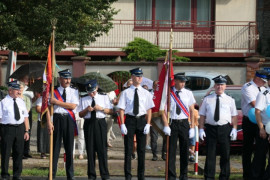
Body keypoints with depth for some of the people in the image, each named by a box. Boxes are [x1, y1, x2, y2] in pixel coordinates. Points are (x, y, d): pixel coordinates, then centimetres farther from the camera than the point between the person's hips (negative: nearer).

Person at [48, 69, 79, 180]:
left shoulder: (74, 92, 8)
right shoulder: (54, 92, 6)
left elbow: (73, 106, -7)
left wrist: (57, 102, -9)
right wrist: (49, 122, -9)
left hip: (69, 119, 1)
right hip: (57, 118, -1)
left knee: (69, 147, 4)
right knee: (55, 146, 1)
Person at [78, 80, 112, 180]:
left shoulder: (104, 97, 9)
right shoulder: (84, 100, 11)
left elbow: (111, 111, 6)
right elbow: (80, 114, 10)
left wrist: (101, 108, -10)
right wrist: (86, 110, -9)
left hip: (100, 123, -2)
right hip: (88, 123, 2)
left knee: (102, 149, -5)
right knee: (90, 149, 3)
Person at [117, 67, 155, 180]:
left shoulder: (146, 93, 5)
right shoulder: (126, 93, 0)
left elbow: (149, 110, 5)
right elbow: (121, 109, -1)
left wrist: (148, 124, -4)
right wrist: (122, 124, -9)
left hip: (142, 120, 2)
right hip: (130, 120, -2)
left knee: (141, 149, 7)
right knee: (128, 149, 1)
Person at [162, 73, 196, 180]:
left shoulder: (188, 93, 4)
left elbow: (192, 111, 6)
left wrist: (192, 127, 1)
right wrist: (166, 126, -10)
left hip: (184, 123, 2)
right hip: (172, 123, -2)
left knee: (184, 151, 5)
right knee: (171, 151, 1)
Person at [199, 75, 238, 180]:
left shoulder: (230, 100, 8)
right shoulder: (207, 99, 7)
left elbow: (234, 116, 6)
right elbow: (202, 115, 5)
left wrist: (234, 129, -4)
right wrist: (201, 129, -2)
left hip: (225, 129, 1)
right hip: (210, 128, -1)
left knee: (225, 154, 5)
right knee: (210, 155, 1)